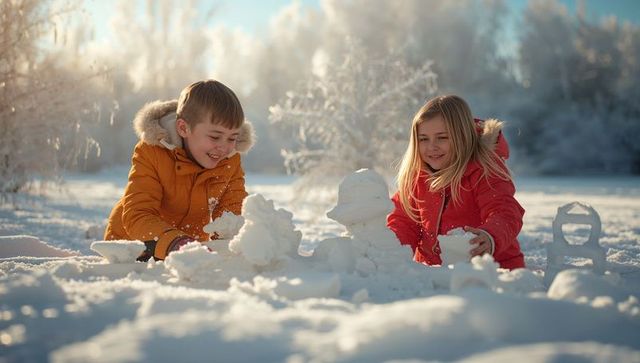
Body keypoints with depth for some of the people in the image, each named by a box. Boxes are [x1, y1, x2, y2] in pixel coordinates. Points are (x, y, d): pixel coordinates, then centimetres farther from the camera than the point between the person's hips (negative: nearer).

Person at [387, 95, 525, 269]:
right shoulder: (416, 175, 6)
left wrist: (489, 238, -48)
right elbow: (404, 220, 10)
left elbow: (505, 214, -24)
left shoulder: (485, 169, -11)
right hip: (431, 267, 5)